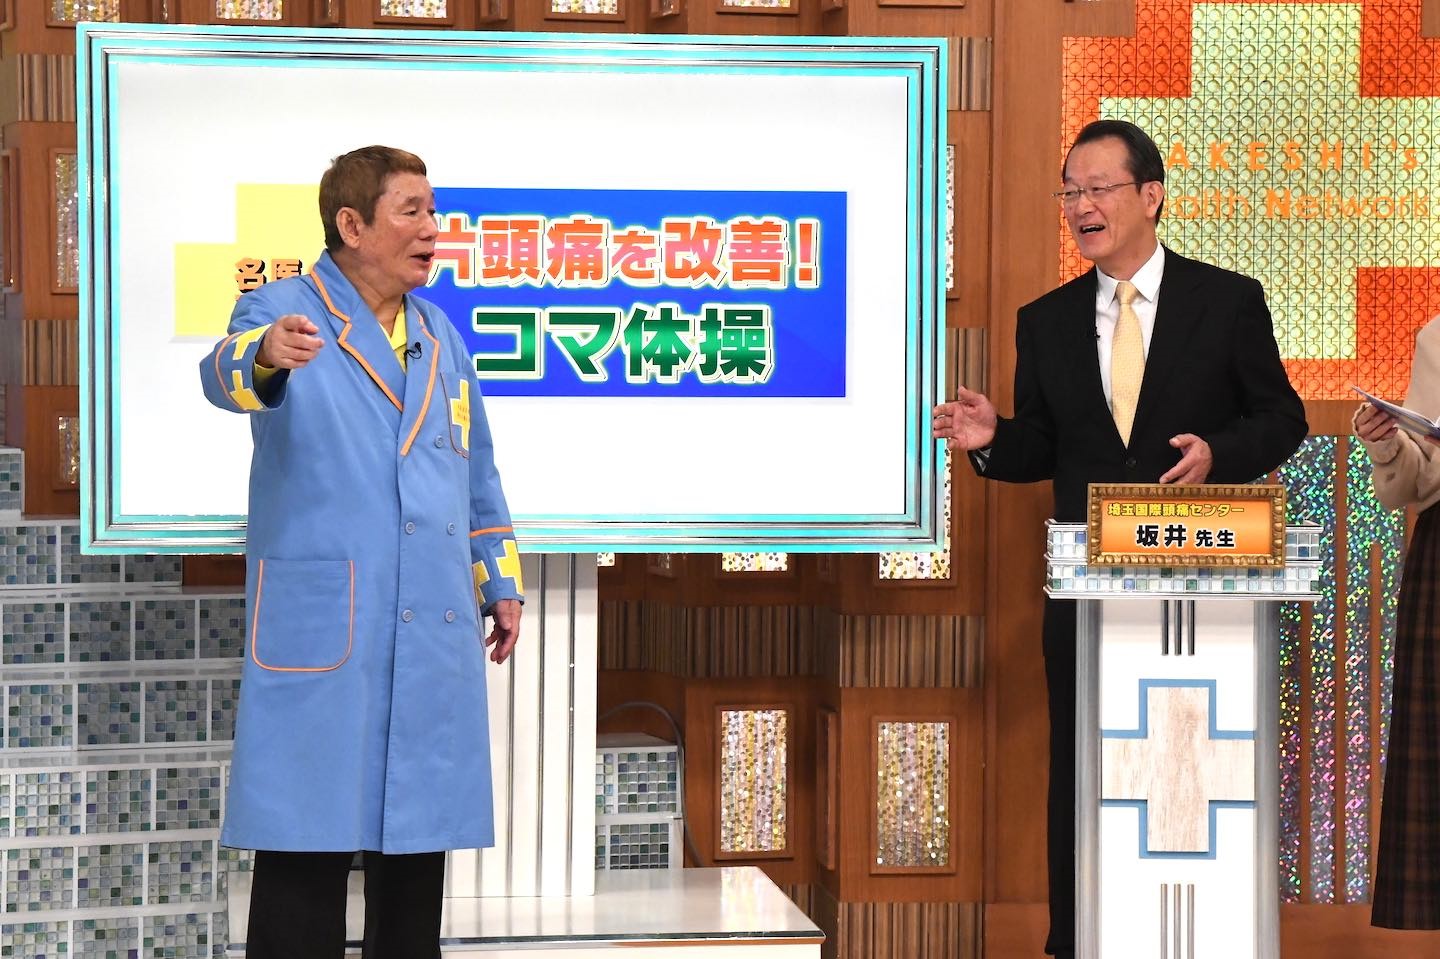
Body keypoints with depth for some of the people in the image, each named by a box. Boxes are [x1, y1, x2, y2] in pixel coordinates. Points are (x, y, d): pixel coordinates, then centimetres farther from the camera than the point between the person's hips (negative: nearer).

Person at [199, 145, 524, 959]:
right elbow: (228, 373, -26)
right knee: (309, 846, -6)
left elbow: (478, 472, 25)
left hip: (435, 637, 6)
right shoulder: (284, 311, -3)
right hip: (319, 631, -6)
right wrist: (267, 355, -48)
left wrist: (502, 582, 22)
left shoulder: (439, 335, 17)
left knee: (417, 842, 11)